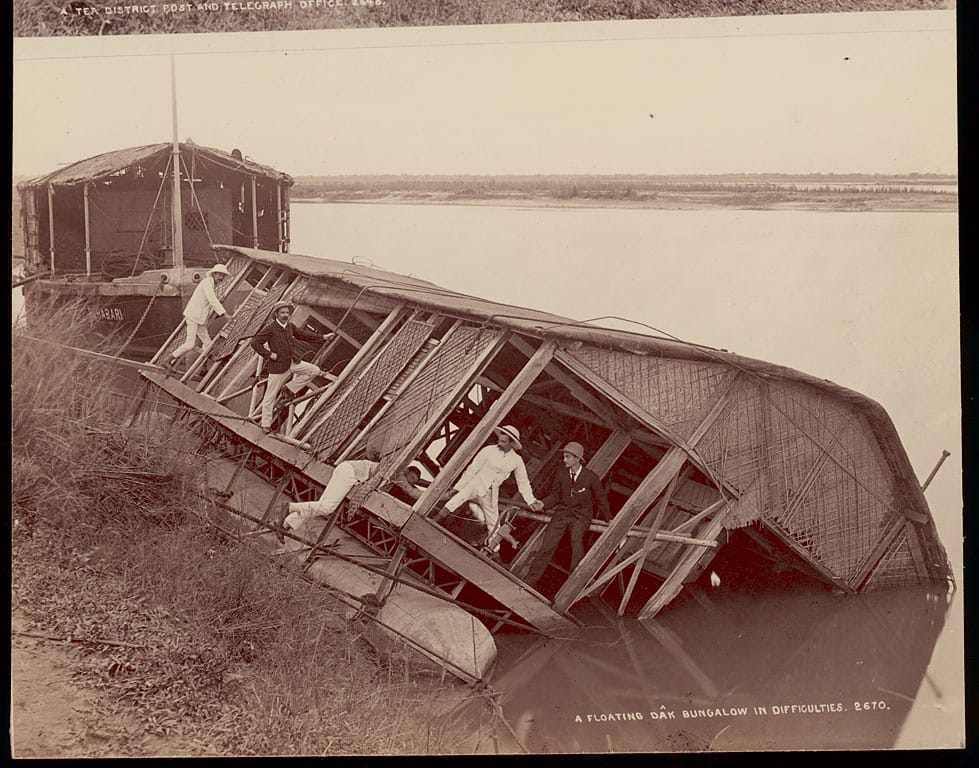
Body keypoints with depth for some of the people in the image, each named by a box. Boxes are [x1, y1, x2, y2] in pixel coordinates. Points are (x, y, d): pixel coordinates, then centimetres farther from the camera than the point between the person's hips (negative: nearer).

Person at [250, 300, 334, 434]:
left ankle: (289, 388, 9)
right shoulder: (270, 328, -14)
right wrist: (269, 354, -18)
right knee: (270, 396, 1)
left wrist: (323, 337, 11)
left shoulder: (290, 326, 5)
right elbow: (255, 343, -15)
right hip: (278, 367, -6)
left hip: (293, 363, 6)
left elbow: (304, 335, 17)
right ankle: (266, 424, 13)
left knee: (315, 371, 2)